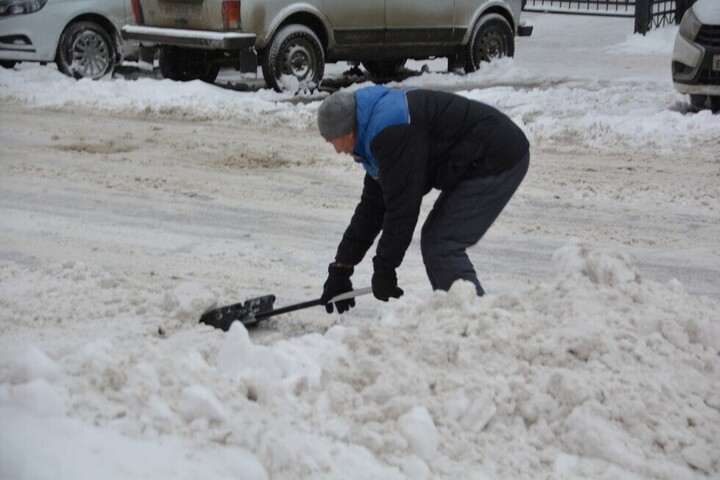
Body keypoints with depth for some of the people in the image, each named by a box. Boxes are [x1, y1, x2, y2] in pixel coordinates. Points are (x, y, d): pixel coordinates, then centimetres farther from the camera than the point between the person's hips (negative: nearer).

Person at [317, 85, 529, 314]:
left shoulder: (390, 132, -22)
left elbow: (402, 206, -21)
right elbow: (371, 206, 17)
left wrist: (384, 270, -10)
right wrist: (341, 268, 17)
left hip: (498, 161, -11)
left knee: (441, 247, -11)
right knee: (434, 241, 13)